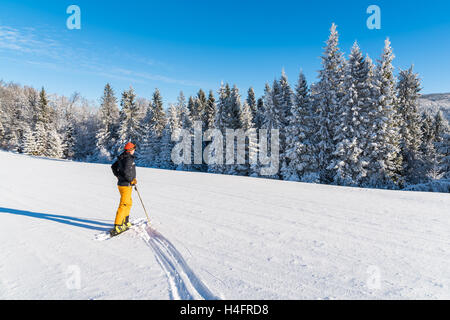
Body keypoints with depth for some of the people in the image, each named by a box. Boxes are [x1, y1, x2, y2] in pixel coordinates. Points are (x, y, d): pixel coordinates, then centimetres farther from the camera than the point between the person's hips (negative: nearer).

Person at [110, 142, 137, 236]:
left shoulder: (122, 158, 10)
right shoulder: (129, 159, -19)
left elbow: (113, 166, 21)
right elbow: (126, 172, -29)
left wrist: (118, 176, 23)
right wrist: (132, 180, -15)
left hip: (121, 183, 10)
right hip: (126, 185, -10)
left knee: (129, 203, 21)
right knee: (123, 205, -6)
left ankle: (125, 222, 30)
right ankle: (117, 227, -3)